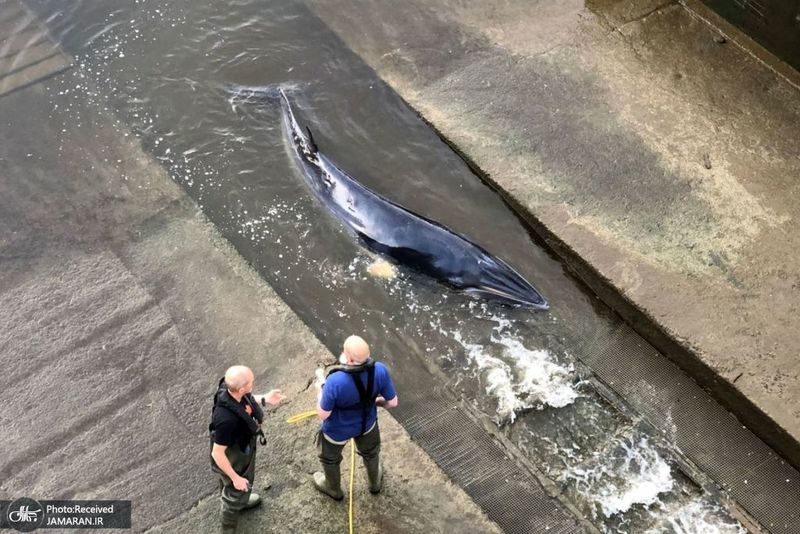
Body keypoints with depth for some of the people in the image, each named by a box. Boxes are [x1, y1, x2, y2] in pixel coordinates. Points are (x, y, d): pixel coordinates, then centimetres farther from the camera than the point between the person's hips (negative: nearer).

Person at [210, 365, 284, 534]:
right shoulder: (226, 419, -47)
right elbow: (217, 454, -33)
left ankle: (240, 500, 68)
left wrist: (264, 399, -5)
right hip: (233, 460, -7)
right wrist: (236, 478, -22)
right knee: (237, 492, 22)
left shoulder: (231, 388, -26)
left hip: (242, 448, 7)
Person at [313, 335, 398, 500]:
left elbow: (323, 414, -26)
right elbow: (392, 402, -16)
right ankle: (375, 483, 63)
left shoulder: (335, 381, -42)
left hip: (337, 430, -3)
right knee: (370, 452, 36)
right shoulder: (380, 371, -31)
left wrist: (321, 391, -8)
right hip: (366, 424, 3)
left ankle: (333, 489, 59)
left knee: (330, 458, 32)